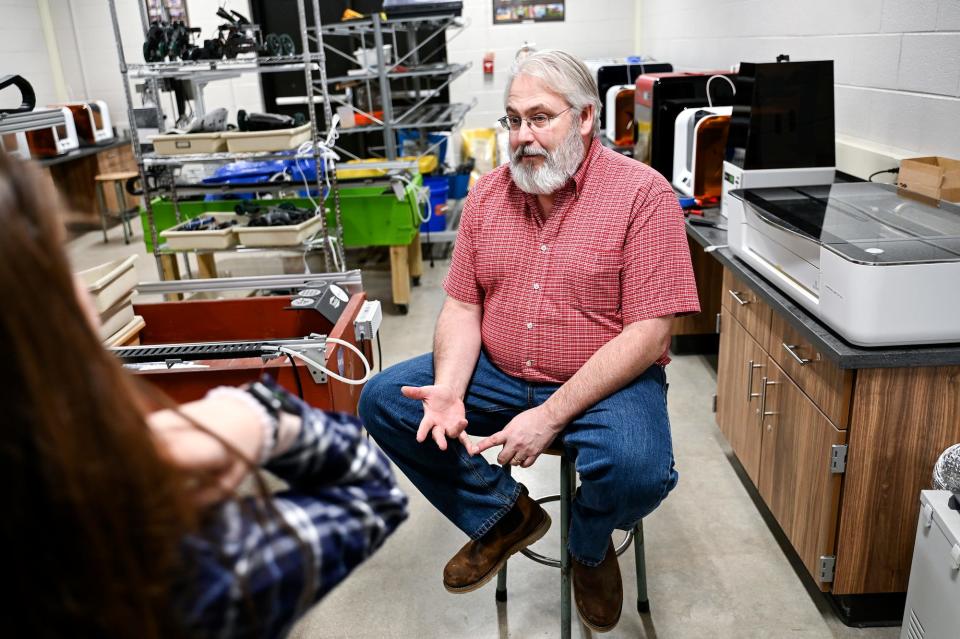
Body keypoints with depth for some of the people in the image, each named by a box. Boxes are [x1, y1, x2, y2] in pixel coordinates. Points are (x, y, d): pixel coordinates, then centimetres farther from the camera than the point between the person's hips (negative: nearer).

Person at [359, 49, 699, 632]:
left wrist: (551, 415, -24)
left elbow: (648, 332, -18)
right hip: (497, 372, 5)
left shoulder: (642, 194, -13)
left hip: (607, 380, -4)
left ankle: (591, 544, 7)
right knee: (382, 401, -8)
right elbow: (462, 306, 4)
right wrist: (447, 391, -15)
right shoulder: (488, 195, 4)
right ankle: (504, 514, 9)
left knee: (638, 470, -34)